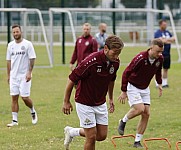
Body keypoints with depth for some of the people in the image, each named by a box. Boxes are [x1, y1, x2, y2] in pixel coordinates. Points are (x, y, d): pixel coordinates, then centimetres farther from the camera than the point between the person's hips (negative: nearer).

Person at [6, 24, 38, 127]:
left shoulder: (27, 44, -6)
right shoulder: (10, 45, 9)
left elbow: (32, 59, -7)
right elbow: (9, 61, 14)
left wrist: (29, 72, -15)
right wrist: (8, 75, 11)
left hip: (24, 75, -4)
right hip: (14, 75, 4)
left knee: (25, 97, -7)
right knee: (14, 97, 1)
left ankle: (33, 112, 21)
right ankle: (15, 120, 4)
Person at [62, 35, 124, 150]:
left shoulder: (115, 62, -7)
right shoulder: (91, 61, -28)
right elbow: (72, 79, -18)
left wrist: (111, 98, 21)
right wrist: (66, 102, -12)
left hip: (101, 103, 7)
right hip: (85, 103, -7)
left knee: (102, 136, 8)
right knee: (91, 137, -7)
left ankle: (72, 132, 30)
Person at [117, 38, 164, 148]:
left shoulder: (160, 59, -9)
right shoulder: (140, 58, -28)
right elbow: (126, 73, -21)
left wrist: (159, 83, 9)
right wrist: (124, 91, -20)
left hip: (145, 89, 6)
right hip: (132, 87, -6)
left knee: (146, 114, -1)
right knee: (140, 109, -22)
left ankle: (137, 142, 7)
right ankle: (123, 121, 8)